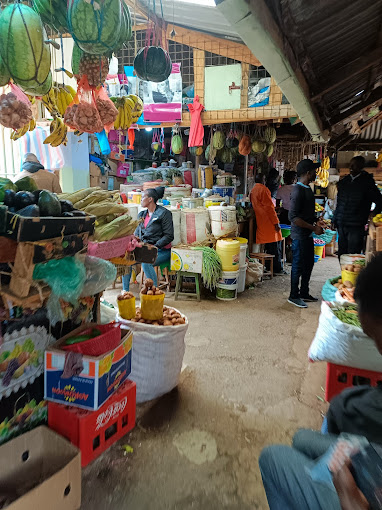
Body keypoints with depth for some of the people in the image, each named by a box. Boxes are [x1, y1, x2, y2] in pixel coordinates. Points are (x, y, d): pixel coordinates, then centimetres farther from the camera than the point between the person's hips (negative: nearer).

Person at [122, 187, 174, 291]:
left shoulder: (164, 213, -6)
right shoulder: (142, 214, 17)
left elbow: (169, 236, -11)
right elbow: (137, 234, 20)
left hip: (161, 250, -6)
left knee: (146, 262, -33)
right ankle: (125, 291, -7)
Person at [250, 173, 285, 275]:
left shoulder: (252, 191, 15)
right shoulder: (263, 189, -12)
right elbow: (269, 207, -16)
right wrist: (276, 223, -15)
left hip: (260, 223, 9)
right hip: (268, 223, -9)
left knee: (268, 247, 13)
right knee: (275, 247, -3)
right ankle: (277, 269, 0)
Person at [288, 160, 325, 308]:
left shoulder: (307, 189, 12)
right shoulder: (298, 190, -19)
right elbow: (293, 217, -24)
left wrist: (315, 223, 8)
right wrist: (313, 228, -21)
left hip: (308, 235, 10)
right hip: (300, 236, -10)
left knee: (309, 263, 17)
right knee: (298, 265, 1)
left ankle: (304, 293, 30)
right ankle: (294, 296, 15)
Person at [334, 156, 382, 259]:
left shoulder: (367, 182, -2)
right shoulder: (343, 181, 12)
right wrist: (335, 219, 13)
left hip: (356, 226, -5)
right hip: (342, 225, 5)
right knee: (342, 255, 10)